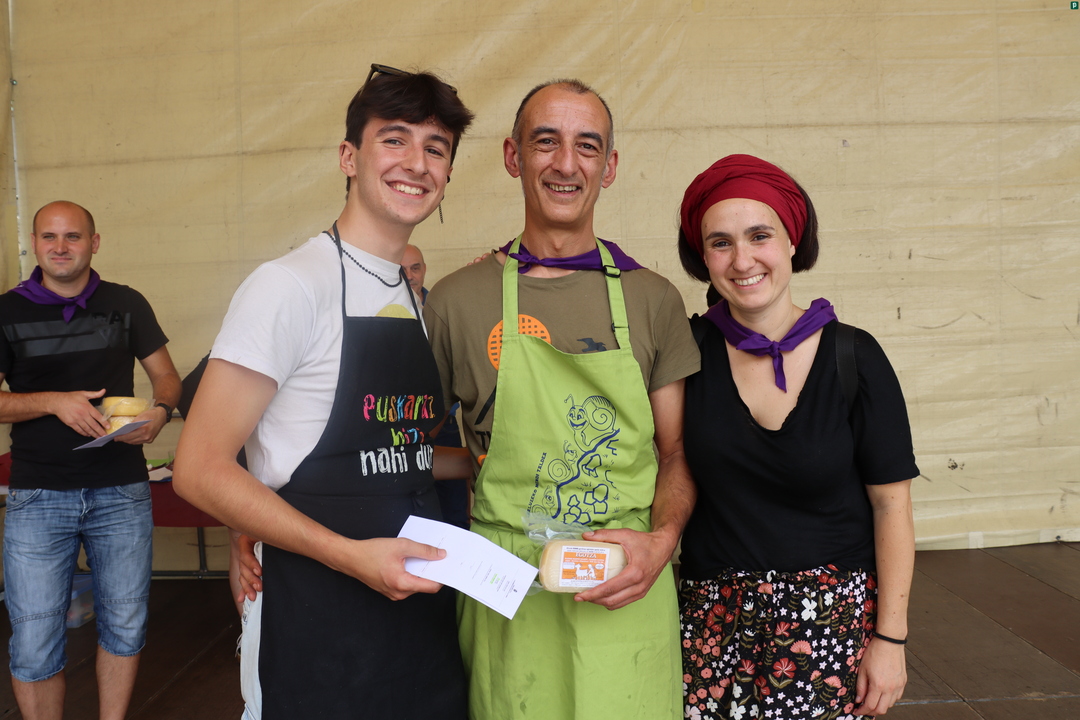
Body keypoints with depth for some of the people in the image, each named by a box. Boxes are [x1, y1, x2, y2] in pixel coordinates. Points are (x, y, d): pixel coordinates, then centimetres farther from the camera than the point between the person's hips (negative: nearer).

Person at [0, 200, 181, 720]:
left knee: (124, 627, 12)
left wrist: (160, 411, -12)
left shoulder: (126, 304, 6)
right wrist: (55, 402, -17)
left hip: (121, 492, 2)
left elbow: (166, 376, 10)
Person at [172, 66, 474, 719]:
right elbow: (200, 469, -17)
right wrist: (350, 554, -23)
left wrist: (484, 464, 7)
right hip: (319, 624, -7)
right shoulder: (293, 285, -14)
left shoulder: (418, 300, 11)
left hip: (423, 609, 7)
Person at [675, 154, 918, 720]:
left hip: (831, 614, -1)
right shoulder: (690, 349, -5)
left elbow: (891, 506, -4)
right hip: (713, 612, 2)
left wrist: (890, 639, -4)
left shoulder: (853, 357, -8)